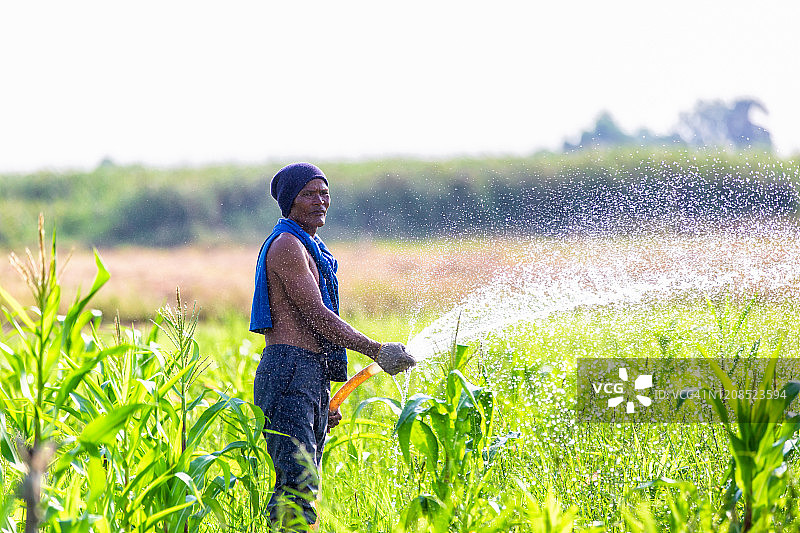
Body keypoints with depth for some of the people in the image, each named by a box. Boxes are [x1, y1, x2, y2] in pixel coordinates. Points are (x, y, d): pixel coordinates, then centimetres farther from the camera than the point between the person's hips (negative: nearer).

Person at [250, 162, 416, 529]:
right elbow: (316, 315, -15)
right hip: (288, 375, -10)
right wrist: (377, 351, -16)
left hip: (312, 381, 10)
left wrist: (325, 397, 27)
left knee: (298, 486, 6)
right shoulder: (286, 245, -7)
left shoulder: (310, 249, 25)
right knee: (299, 485, -20)